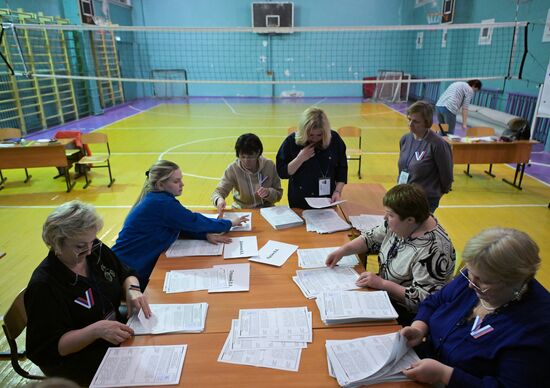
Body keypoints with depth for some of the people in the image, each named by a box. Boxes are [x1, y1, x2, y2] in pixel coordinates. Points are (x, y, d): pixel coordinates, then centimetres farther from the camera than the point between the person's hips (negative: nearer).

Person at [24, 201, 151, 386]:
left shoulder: (96, 250, -5)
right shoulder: (43, 286, -22)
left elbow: (126, 273, 9)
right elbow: (49, 347, -20)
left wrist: (132, 290, -14)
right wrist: (96, 330, -33)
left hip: (118, 330, 7)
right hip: (77, 360, -6)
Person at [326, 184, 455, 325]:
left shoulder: (432, 250, -29)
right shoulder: (400, 224, -6)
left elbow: (423, 298, -29)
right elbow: (372, 238, 7)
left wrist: (382, 284, -28)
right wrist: (343, 250, -5)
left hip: (409, 314, -7)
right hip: (385, 293, 8)